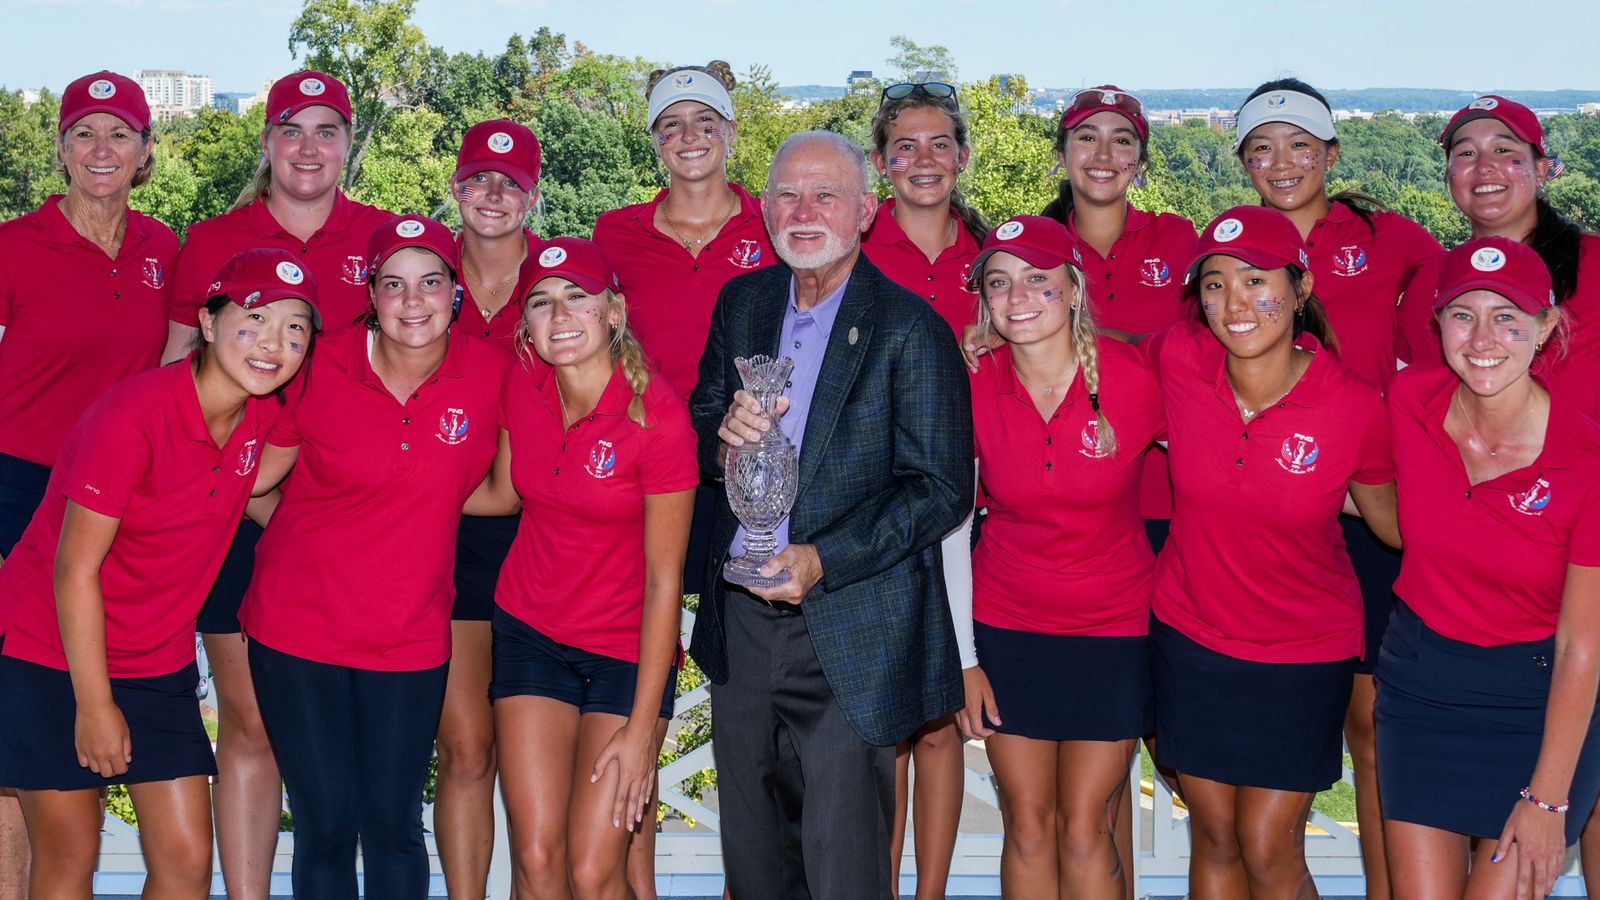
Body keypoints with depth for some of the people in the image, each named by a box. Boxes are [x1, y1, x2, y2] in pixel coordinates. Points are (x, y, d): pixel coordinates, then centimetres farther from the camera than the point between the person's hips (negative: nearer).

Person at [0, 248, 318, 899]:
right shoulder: (133, 415, -24)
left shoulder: (264, 411, -5)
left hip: (159, 661, 6)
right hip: (54, 650, -6)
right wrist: (95, 704, -14)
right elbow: (74, 568, -19)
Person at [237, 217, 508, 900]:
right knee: (325, 824, 4)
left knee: (394, 824, 6)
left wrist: (414, 496, 1)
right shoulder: (320, 371, -10)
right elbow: (253, 485, 2)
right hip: (299, 628, -1)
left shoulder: (491, 375, -7)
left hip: (409, 637, 1)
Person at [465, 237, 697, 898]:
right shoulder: (522, 387, -6)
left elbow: (664, 583, -16)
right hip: (531, 634, 4)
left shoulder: (658, 416, -20)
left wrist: (642, 727, -16)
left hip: (627, 650, -4)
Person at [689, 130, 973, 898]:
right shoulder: (742, 304, 8)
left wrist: (825, 561, -22)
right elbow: (698, 432, 15)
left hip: (847, 630, -5)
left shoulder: (910, 330, -10)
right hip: (740, 619, 6)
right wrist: (723, 434, -11)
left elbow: (943, 489, -12)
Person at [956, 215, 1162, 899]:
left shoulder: (1132, 378, -13)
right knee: (1027, 826, 6)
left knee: (1085, 828, 0)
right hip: (1006, 628, 1)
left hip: (1113, 628, -1)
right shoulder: (974, 386, -8)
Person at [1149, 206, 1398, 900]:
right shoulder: (1176, 361, -14)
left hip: (1303, 655, -2)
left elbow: (1395, 524, -1)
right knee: (1213, 837, 14)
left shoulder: (1356, 407, -19)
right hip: (1190, 636, 2)